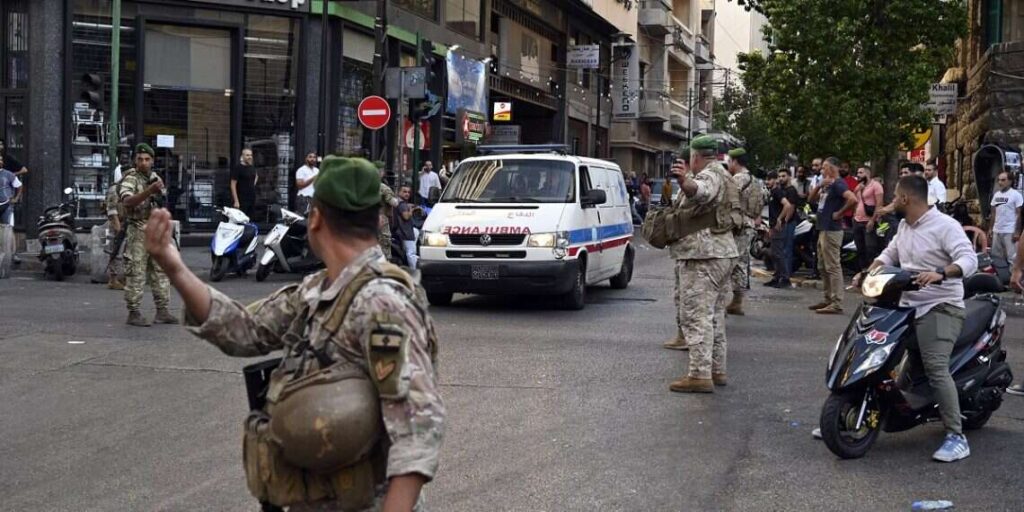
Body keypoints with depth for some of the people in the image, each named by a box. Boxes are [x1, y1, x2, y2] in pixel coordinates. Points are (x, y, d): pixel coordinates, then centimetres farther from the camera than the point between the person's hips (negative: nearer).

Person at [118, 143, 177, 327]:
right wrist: (149, 191, -36)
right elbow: (128, 202, -27)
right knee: (136, 274, -6)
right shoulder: (130, 179, -8)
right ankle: (133, 313, -2)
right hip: (138, 232, -7)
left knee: (161, 272, 8)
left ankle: (162, 311, 14)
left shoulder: (156, 178, 14)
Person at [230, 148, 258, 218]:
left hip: (252, 200, 7)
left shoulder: (252, 168, 11)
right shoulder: (237, 168, -9)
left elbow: (256, 176, 35)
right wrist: (236, 201, -18)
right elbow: (233, 185, -12)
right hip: (241, 201, -7)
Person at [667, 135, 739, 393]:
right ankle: (717, 369, 22)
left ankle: (700, 374, -14)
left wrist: (685, 181, -59)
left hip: (702, 255, -11)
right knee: (715, 314, 17)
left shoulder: (710, 175, -13)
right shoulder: (723, 175, 20)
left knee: (698, 316, -11)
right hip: (724, 252, 11)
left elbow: (701, 191, -39)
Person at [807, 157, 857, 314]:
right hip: (823, 229, 10)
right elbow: (812, 199, 18)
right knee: (823, 267, 16)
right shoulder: (827, 185, 16)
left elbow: (853, 199, -28)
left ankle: (837, 304, -9)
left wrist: (839, 214, -17)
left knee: (833, 267, -9)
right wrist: (819, 186, 1)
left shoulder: (838, 184, -13)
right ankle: (829, 299, 24)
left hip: (832, 230, -10)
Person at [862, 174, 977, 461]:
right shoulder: (904, 226, 13)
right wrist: (870, 272, 6)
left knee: (936, 367, -24)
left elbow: (969, 259, -23)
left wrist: (940, 273, -41)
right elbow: (890, 252, 26)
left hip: (940, 308, -9)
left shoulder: (944, 225, -13)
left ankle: (956, 437, -21)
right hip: (908, 306, 9)